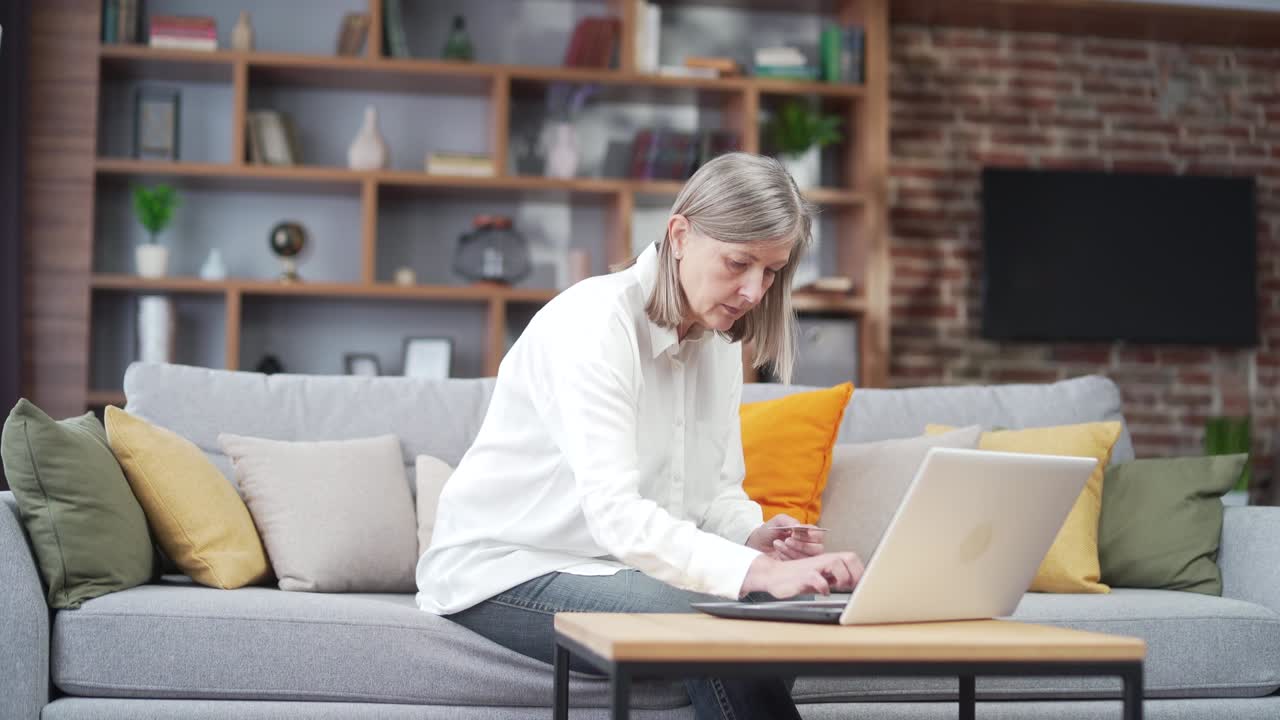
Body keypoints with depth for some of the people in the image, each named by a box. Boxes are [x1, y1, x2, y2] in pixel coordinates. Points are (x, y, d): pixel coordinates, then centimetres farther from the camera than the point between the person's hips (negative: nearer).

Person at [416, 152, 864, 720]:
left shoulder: (717, 340, 6)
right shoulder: (593, 322, -20)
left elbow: (719, 491, 10)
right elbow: (615, 512, -33)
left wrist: (751, 536, -15)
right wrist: (754, 570, -44)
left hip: (616, 564, 8)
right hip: (504, 572, -7)